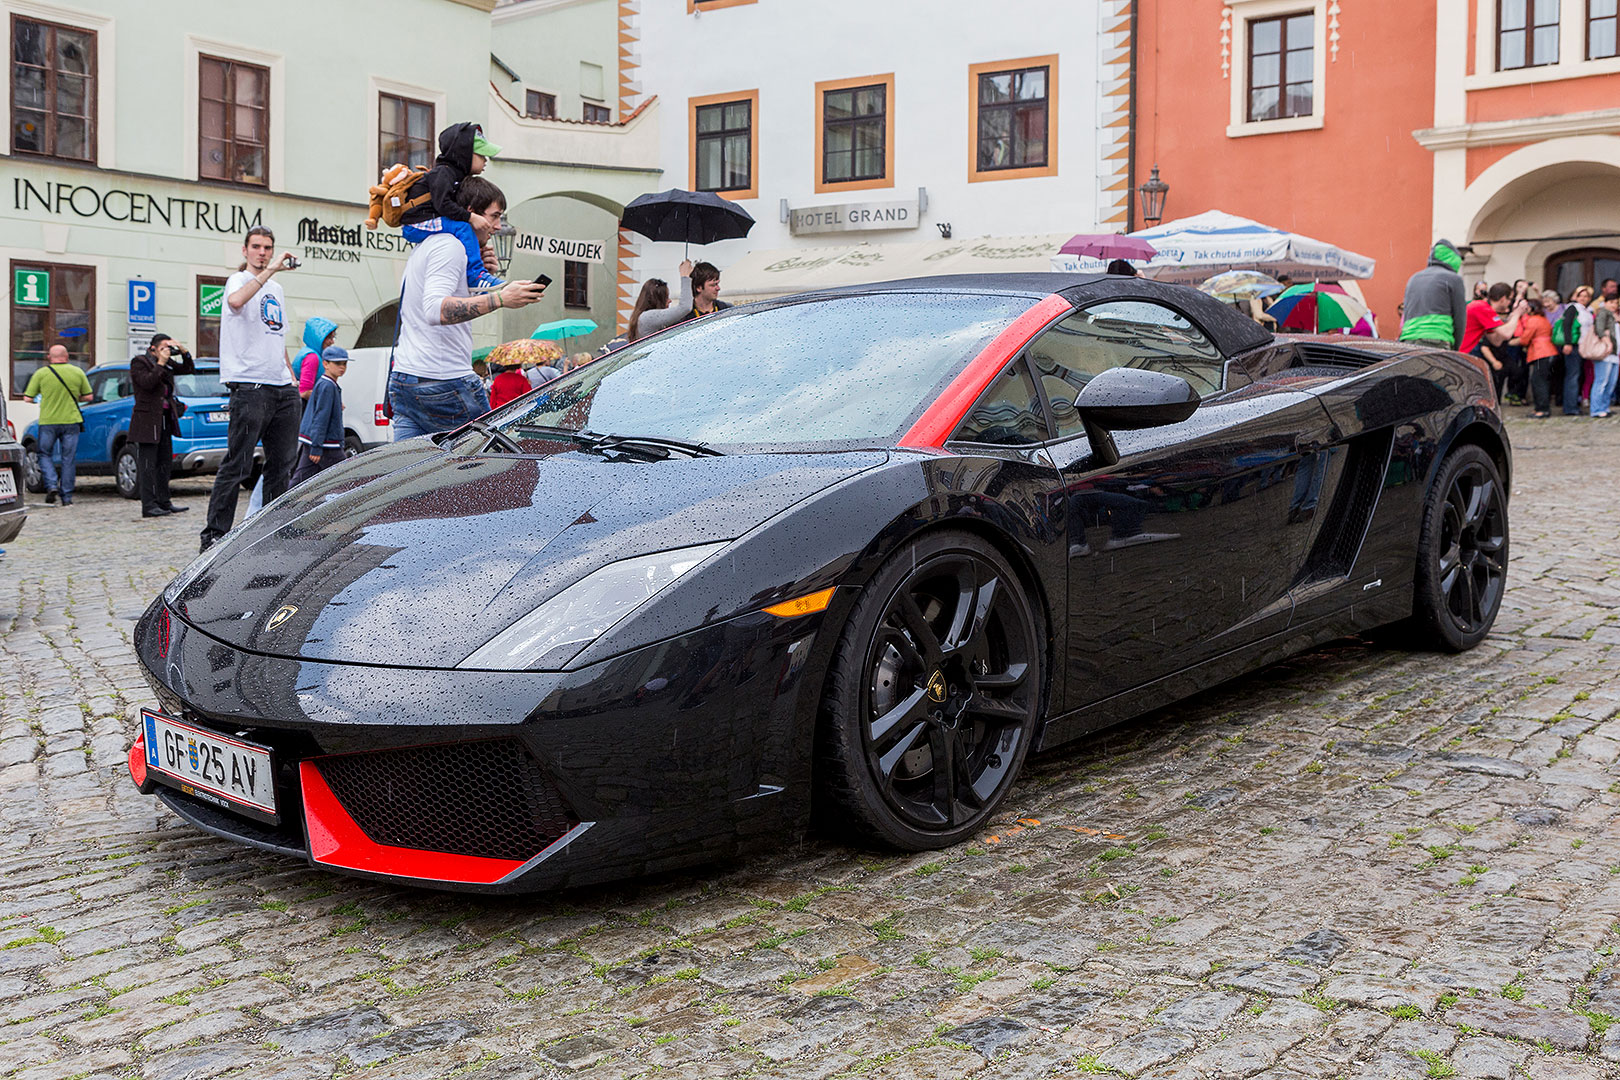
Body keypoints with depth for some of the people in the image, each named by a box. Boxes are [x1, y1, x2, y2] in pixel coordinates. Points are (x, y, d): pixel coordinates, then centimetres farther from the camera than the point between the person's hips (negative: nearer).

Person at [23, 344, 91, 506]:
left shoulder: (41, 373, -3)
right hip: (71, 420, 1)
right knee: (68, 459, 6)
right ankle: (67, 497, 6)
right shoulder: (78, 372, 1)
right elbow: (88, 396, 6)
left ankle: (52, 485, -4)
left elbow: (28, 398, -1)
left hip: (48, 421, -1)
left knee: (45, 454, 16)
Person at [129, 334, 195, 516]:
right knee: (147, 465, -7)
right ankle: (148, 506, -8)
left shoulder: (168, 363, 14)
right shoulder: (139, 362, -6)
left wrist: (183, 352, 1)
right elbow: (147, 383, -20)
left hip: (165, 420, 8)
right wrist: (160, 363, -16)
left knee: (164, 464, 11)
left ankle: (164, 502, 17)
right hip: (146, 421, -8)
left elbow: (188, 369, 15)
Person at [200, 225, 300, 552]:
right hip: (250, 387, -8)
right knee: (237, 466, -8)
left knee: (282, 464, 10)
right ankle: (214, 535, -4)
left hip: (282, 390, 8)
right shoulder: (239, 280, -1)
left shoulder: (277, 289, 22)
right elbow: (235, 301, -27)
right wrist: (270, 270, -27)